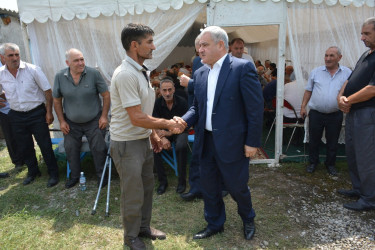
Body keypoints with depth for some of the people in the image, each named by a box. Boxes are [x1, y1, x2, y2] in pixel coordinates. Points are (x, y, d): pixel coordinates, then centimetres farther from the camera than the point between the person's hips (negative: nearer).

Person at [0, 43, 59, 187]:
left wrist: (49, 112, -7)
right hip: (16, 116, 4)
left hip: (36, 113, -3)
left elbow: (47, 91, -7)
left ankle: (53, 174, 15)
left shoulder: (32, 70, -10)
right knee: (25, 147, 15)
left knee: (45, 145, 1)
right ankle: (33, 172, 35)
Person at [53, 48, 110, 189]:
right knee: (70, 150, 12)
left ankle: (101, 175, 25)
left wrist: (104, 116, -9)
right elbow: (57, 100, 4)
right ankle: (74, 176, 33)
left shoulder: (93, 73, -13)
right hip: (71, 123, 3)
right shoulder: (60, 77, -6)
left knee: (99, 149, 3)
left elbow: (106, 95, -6)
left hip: (94, 122, -2)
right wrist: (61, 121, 2)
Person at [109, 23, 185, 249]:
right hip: (128, 144, -9)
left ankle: (144, 227, 42)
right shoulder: (125, 75, -23)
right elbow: (137, 118, -25)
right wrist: (168, 124, -15)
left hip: (144, 140, 9)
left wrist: (153, 134, 14)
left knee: (147, 187, 20)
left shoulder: (141, 71, 8)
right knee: (133, 195, 8)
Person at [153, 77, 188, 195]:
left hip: (179, 131, -2)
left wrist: (169, 133, -21)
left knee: (181, 146, -34)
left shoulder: (182, 102, -11)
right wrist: (163, 138, -25)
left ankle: (182, 181, -17)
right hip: (163, 132, 2)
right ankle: (162, 181, -12)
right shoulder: (157, 103, -6)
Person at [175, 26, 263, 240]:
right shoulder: (200, 74, 8)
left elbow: (256, 108, -12)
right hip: (206, 142, 6)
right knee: (209, 186, 16)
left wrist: (252, 142, -12)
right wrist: (184, 120, -6)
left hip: (232, 142, -6)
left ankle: (248, 219, 41)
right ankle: (215, 224, 40)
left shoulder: (243, 68, -11)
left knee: (236, 186, 10)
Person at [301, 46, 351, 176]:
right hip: (316, 113, 0)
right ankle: (313, 162, 28)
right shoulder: (316, 72, 3)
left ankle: (330, 164, 30)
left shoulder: (347, 73, 1)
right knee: (313, 140, 10)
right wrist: (303, 106, 2)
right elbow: (308, 91, 7)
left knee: (332, 142, 11)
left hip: (335, 115, 0)